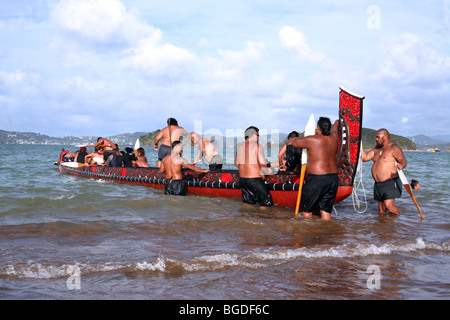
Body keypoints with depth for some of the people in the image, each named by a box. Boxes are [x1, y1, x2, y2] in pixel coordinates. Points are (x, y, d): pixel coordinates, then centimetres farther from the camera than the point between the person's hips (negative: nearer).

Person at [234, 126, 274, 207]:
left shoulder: (240, 147, 9)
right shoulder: (257, 145, -11)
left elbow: (236, 164, 17)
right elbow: (262, 163, -17)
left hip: (242, 179, 7)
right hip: (254, 180, -7)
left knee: (248, 203, 17)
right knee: (267, 203, -1)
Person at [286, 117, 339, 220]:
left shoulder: (311, 140, -11)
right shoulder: (333, 138, 7)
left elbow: (291, 142, 2)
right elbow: (335, 128, 33)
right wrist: (337, 122, 55)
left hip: (316, 179, -6)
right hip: (333, 178, 6)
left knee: (306, 209, 7)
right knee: (326, 210, 12)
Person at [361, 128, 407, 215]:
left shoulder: (394, 148, -9)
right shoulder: (377, 149, 15)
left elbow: (404, 160, -19)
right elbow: (365, 158, 13)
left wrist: (401, 165, -42)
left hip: (391, 183, -8)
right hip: (378, 184, 8)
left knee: (388, 206, -18)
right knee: (381, 210, 11)